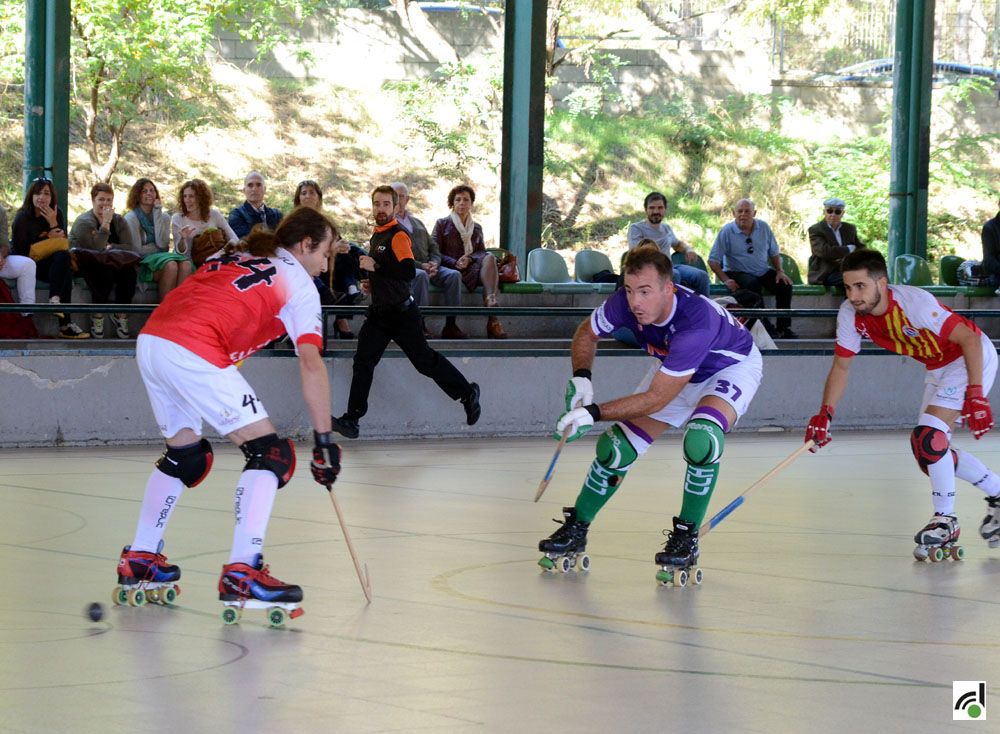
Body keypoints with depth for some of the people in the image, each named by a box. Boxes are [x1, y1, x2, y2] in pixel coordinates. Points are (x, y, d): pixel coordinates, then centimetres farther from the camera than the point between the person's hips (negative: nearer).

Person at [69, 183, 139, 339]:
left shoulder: (118, 220, 9)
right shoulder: (84, 222, -8)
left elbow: (131, 248, -2)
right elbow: (96, 248, -22)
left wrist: (109, 247, -14)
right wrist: (105, 223, -21)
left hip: (111, 263, 5)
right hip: (85, 266, -5)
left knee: (130, 271, -26)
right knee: (104, 273, -36)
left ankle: (121, 317, -13)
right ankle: (97, 319, -21)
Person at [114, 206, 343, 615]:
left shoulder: (234, 256, 29)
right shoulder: (298, 281, 8)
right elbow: (310, 363, -2)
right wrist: (323, 439, -2)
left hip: (150, 339, 8)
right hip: (194, 352, -8)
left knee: (186, 454, 27)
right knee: (271, 454, -4)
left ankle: (139, 562, 30)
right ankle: (242, 573, -15)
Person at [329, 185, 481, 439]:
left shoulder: (398, 235, -15)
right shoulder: (377, 235, 14)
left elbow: (408, 271, -28)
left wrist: (376, 267, -26)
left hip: (401, 313, -8)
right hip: (379, 311, 8)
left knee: (425, 360, 2)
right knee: (363, 361, -2)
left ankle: (467, 392, 21)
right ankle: (351, 420, -3)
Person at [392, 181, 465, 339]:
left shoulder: (417, 222, 28)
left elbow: (433, 247, 22)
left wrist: (434, 263, -2)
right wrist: (421, 266, -16)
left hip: (428, 266, 6)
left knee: (454, 275, -21)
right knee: (421, 275, -39)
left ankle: (451, 324, -24)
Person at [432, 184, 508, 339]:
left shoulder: (476, 228, 25)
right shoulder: (442, 224, 14)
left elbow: (482, 252, 14)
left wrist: (469, 259, -9)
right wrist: (455, 263, -12)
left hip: (472, 267, 3)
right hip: (450, 270, -3)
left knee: (489, 258, -33)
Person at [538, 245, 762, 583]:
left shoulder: (696, 320, -43)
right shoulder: (625, 303, -26)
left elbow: (656, 399, -36)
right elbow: (587, 333, -2)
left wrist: (594, 413, -36)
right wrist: (581, 377, -20)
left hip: (733, 368, -6)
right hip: (676, 371, 6)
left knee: (701, 439, -35)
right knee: (616, 447, -2)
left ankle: (687, 539, -18)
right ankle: (575, 530, 19)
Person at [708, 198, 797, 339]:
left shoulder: (763, 227, 4)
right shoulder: (726, 231, -9)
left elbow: (774, 252, 15)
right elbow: (713, 260, -10)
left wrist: (780, 271, -1)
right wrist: (725, 280, -21)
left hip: (764, 272, 4)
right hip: (738, 273, -4)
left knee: (785, 285, -19)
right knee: (753, 284, -35)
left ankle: (784, 328, -12)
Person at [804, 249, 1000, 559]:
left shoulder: (914, 301, -33)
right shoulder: (850, 314, -14)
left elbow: (969, 339, -29)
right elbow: (841, 365, -3)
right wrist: (824, 414, -15)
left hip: (974, 358, -8)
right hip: (938, 368, 8)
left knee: (928, 437, -20)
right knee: (928, 452, 10)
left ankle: (945, 522, -8)